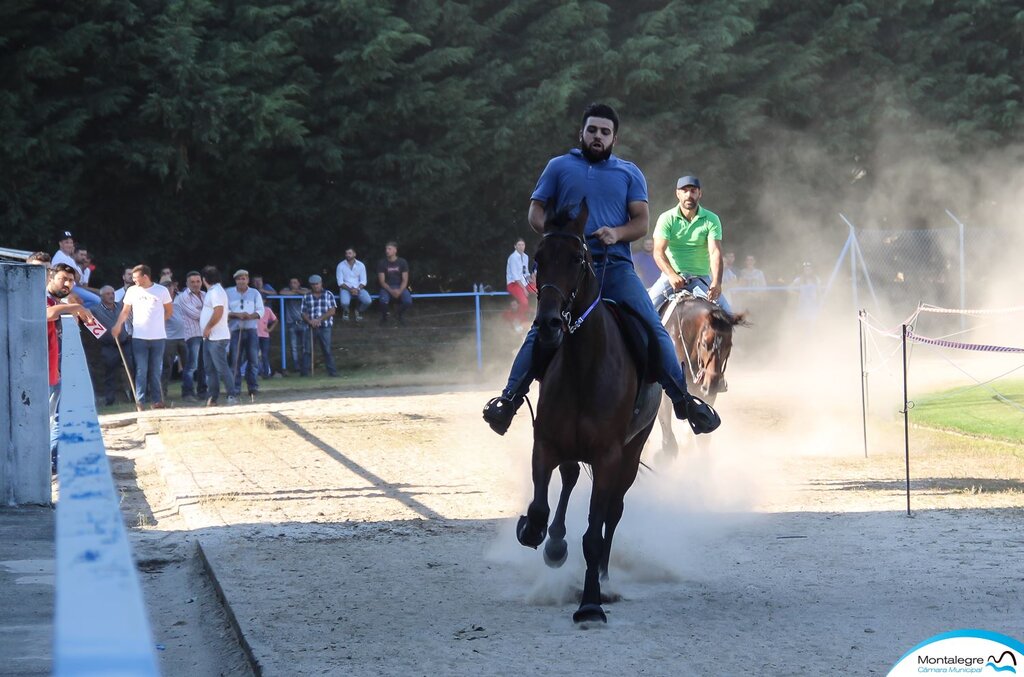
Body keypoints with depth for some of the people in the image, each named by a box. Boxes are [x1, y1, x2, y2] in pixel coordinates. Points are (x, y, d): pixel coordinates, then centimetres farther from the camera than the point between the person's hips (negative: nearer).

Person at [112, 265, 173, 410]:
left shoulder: (162, 290, -1)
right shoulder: (132, 291, 2)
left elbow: (169, 310, 11)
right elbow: (125, 311, 5)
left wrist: (158, 322, 7)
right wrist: (118, 325, -10)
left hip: (158, 337, 0)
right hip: (139, 337, 0)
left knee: (156, 371, 6)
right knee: (141, 370, 0)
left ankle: (157, 400, 12)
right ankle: (140, 401, 2)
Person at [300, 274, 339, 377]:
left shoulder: (329, 295, 6)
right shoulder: (306, 297, 10)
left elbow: (332, 311, -2)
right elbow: (304, 313, 7)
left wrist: (319, 319, -12)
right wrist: (310, 321, -14)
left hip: (325, 327, -1)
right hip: (310, 328, 1)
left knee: (327, 350, -3)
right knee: (307, 351, -3)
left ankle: (333, 372, -2)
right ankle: (305, 373, -1)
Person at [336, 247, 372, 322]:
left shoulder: (361, 265, 2)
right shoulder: (341, 265, -3)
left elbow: (363, 281, 1)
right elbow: (340, 282, -6)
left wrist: (357, 289, -17)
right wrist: (350, 289, -19)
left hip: (358, 288, 2)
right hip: (345, 288, -2)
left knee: (368, 301, -26)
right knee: (344, 303, -34)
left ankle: (359, 311, 9)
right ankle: (345, 312, 6)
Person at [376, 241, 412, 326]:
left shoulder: (402, 262, -2)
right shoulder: (382, 263, -4)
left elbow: (405, 280, -3)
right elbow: (382, 281, -6)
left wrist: (399, 291, -22)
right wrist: (391, 291, -23)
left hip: (400, 287, 1)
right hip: (387, 287, -1)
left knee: (408, 301, -29)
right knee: (384, 301, -35)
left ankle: (400, 316, 5)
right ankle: (384, 317, -1)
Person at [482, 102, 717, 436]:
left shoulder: (630, 174, 18)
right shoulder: (559, 167, 15)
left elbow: (642, 222, 10)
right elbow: (535, 212, 12)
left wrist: (617, 233, -12)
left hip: (615, 266, 1)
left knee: (653, 327, -13)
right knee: (542, 329, -19)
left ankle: (683, 399, -9)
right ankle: (509, 398, -17)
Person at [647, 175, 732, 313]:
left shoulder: (711, 220, -1)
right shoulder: (667, 219, -4)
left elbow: (715, 252, -12)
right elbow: (658, 252, -13)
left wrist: (716, 282, -29)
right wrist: (672, 276, -32)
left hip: (701, 277, 1)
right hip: (672, 276, -1)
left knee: (725, 311, -16)